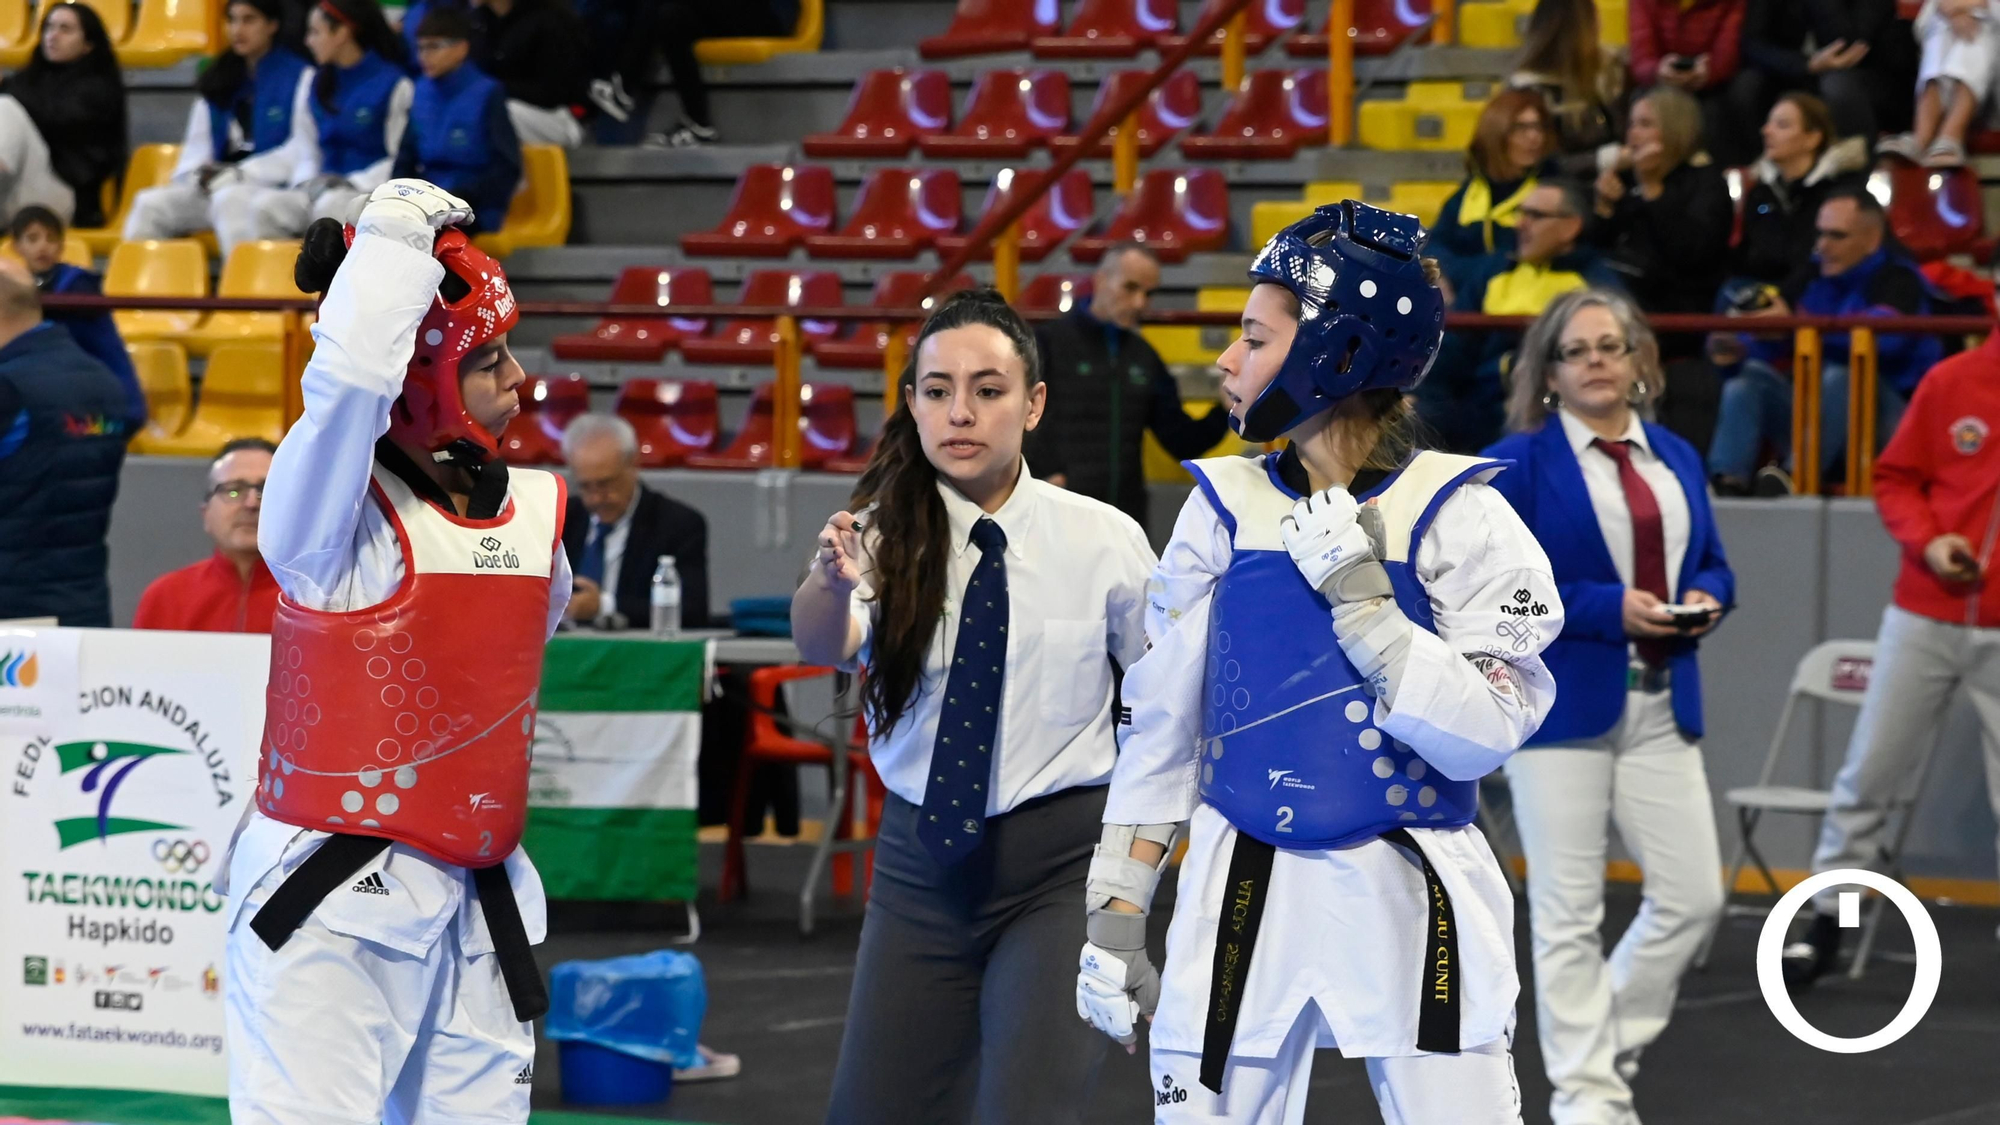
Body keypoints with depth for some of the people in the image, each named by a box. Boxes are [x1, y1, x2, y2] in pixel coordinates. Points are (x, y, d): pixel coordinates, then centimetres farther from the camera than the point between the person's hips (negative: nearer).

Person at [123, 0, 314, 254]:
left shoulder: (299, 77, 0)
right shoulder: (218, 78, 20)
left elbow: (302, 150, -9)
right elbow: (198, 144, 19)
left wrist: (239, 174, -15)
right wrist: (195, 173, -5)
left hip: (271, 186, -6)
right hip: (216, 184, 6)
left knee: (229, 198, -38)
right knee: (149, 203, -18)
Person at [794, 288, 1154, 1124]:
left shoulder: (1103, 542, -6)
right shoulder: (886, 535, -5)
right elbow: (820, 643, -25)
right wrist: (833, 584, -48)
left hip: (1059, 865, -3)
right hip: (921, 861, 3)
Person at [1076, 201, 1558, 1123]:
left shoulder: (1455, 514, -5)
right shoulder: (1224, 508, 5)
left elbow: (1481, 737, -13)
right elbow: (1158, 725, 10)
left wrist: (1356, 593, -17)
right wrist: (1116, 911, 7)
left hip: (1415, 904, -3)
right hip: (1243, 894, 3)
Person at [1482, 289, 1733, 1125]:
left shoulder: (1677, 460, 14)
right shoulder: (1517, 464, -3)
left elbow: (1713, 565, 21)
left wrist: (1706, 599, -3)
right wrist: (1607, 608, -17)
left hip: (1662, 705, 5)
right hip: (1561, 704, -5)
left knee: (1693, 897, 2)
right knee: (1569, 912, -1)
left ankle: (1610, 1045, 23)